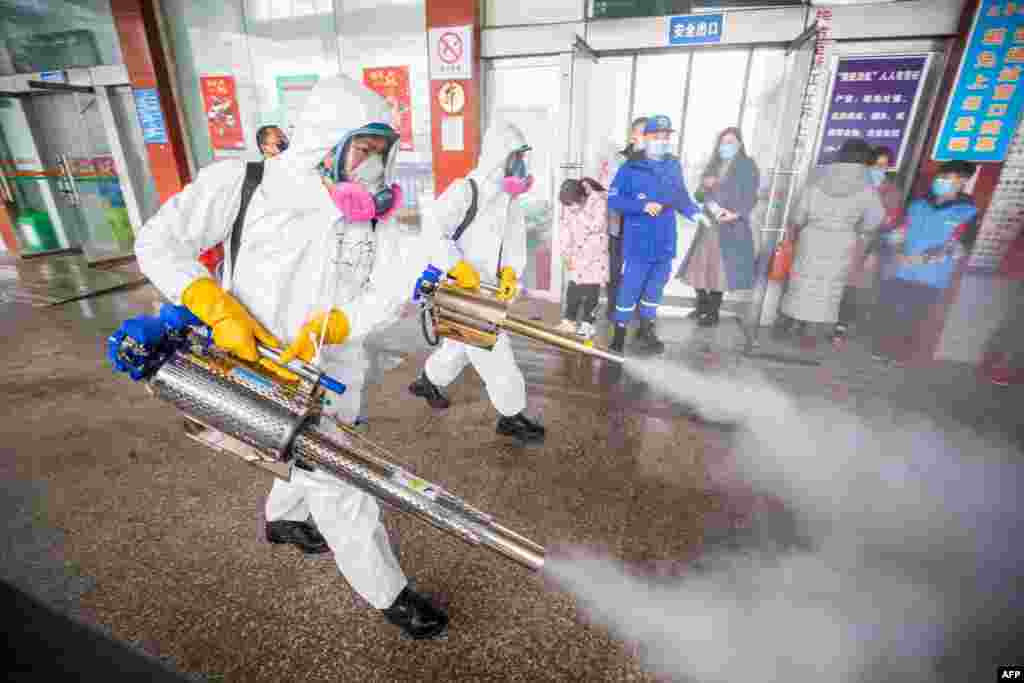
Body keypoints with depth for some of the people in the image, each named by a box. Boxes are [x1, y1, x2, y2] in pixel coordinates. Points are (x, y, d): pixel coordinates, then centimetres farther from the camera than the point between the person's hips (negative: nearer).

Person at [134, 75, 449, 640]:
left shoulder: (374, 213, -8)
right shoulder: (239, 185, -16)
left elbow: (393, 290, -17)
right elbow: (157, 242, -9)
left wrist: (327, 326, -32)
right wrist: (219, 308, -23)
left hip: (331, 371, 5)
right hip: (264, 373, -5)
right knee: (341, 491, -1)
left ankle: (281, 519, 63)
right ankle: (388, 593, 23)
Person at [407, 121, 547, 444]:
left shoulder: (509, 195, 6)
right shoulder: (464, 191, -20)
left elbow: (515, 238, 3)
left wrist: (510, 271, -14)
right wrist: (457, 265, -34)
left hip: (486, 286, 9)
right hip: (458, 287, -9)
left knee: (462, 344, 26)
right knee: (494, 351, -2)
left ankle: (428, 381, 51)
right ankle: (512, 415, 14)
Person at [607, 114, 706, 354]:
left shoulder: (674, 166, 7)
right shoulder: (631, 168, -8)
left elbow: (681, 197, 14)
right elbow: (614, 200, -11)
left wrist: (695, 213, -1)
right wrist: (643, 206, -18)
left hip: (665, 242, 6)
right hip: (638, 242, -5)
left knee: (655, 287, 16)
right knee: (630, 288, -2)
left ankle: (646, 331, 32)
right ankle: (619, 334, 13)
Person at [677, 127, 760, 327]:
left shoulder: (747, 166, 2)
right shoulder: (713, 165, 17)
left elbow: (750, 197, -6)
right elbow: (702, 193, 10)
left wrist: (735, 214, -22)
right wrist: (713, 207, -11)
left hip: (731, 227, -5)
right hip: (708, 223, 5)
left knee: (719, 268, -7)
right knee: (700, 264, 4)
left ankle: (713, 312, 3)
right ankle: (702, 306, 18)